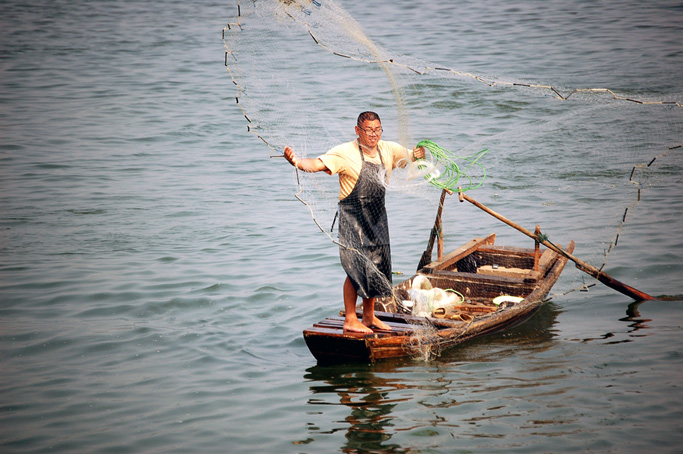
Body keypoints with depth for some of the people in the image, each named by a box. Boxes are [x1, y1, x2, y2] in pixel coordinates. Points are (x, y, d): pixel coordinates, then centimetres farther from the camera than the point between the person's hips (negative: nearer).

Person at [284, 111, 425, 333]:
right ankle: (350, 319, 2)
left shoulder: (389, 149, 3)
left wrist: (419, 154, -4)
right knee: (356, 267, -8)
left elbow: (412, 156, 19)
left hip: (377, 215, 6)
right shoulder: (345, 153, -15)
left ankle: (369, 316, 24)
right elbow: (317, 164, -25)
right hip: (353, 215, -6)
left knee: (377, 265, 10)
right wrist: (296, 161, -44)